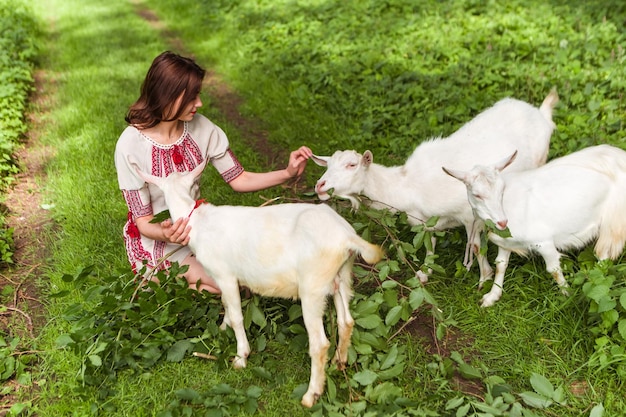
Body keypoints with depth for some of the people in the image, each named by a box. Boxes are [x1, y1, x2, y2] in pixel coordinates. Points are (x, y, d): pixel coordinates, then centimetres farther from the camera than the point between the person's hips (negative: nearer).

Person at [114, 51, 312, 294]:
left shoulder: (200, 127, -10)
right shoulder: (131, 146, -23)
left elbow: (239, 179, -3)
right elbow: (143, 222, -18)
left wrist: (288, 173, -17)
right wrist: (167, 234, -41)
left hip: (195, 224, 6)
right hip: (155, 238, -5)